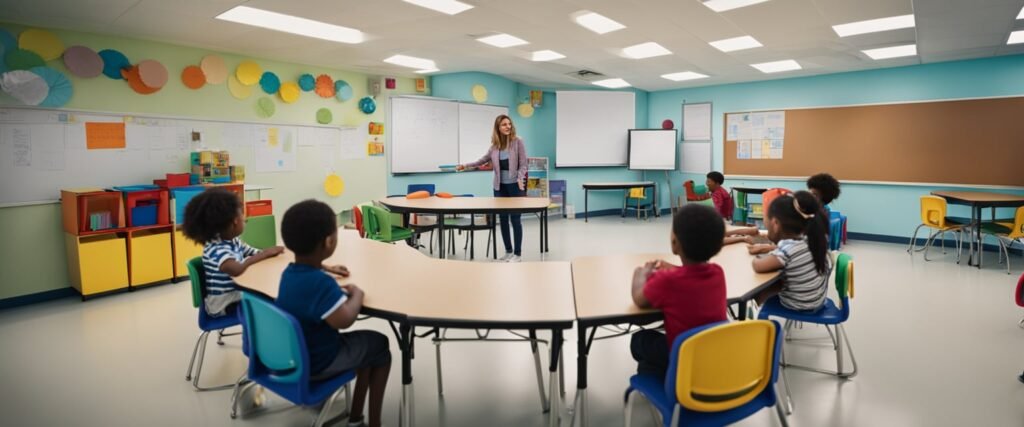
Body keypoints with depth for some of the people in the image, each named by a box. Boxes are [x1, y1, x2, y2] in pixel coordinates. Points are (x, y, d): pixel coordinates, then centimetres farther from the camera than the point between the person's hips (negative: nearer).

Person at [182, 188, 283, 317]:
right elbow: (237, 270, -43)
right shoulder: (216, 249, -25)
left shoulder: (233, 241, 5)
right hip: (223, 304, -9)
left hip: (237, 293, 9)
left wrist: (268, 252, -13)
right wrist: (264, 254, -33)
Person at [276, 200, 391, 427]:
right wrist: (357, 294, -28)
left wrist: (324, 268, 24)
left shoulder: (290, 272, -3)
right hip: (316, 363, -9)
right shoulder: (320, 282, -33)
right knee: (379, 345, 12)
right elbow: (344, 319, -46)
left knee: (366, 343, 24)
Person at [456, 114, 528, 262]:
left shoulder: (518, 141, -6)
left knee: (515, 219, -1)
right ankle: (508, 251, 22)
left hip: (515, 186, -4)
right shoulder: (495, 145, 4)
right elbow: (483, 160, 17)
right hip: (500, 186, 4)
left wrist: (520, 178, -23)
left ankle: (518, 253, 9)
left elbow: (523, 164, -7)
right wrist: (465, 165, 12)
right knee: (503, 219, 9)